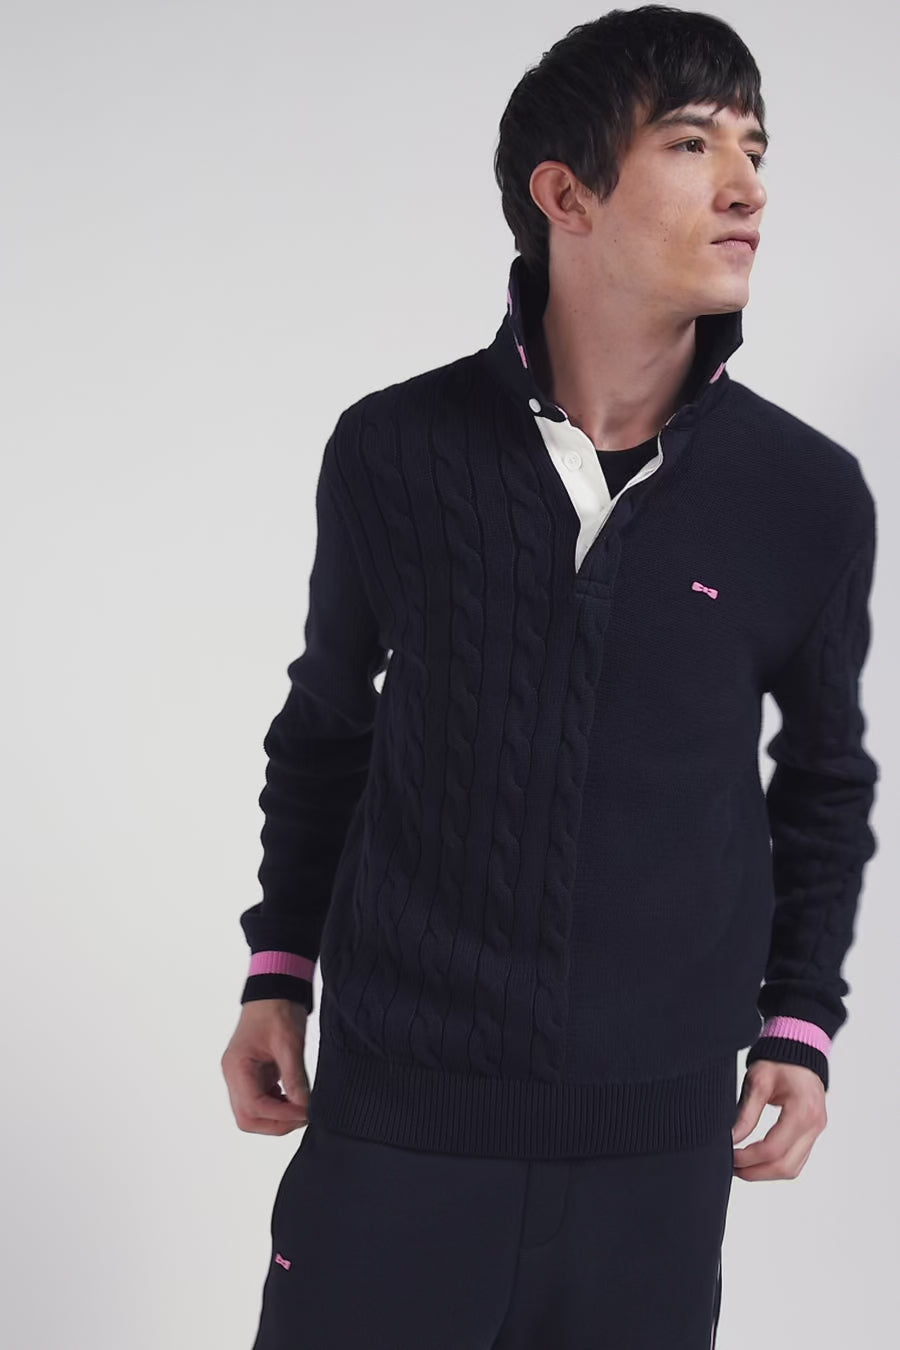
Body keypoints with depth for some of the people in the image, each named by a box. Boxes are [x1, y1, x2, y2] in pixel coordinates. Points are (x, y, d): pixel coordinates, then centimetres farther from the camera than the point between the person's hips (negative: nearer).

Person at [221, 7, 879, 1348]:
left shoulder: (809, 497, -4)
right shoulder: (396, 453, -5)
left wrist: (800, 1021, 7)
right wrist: (278, 970, 10)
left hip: (658, 1139, 1)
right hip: (395, 1121, 0)